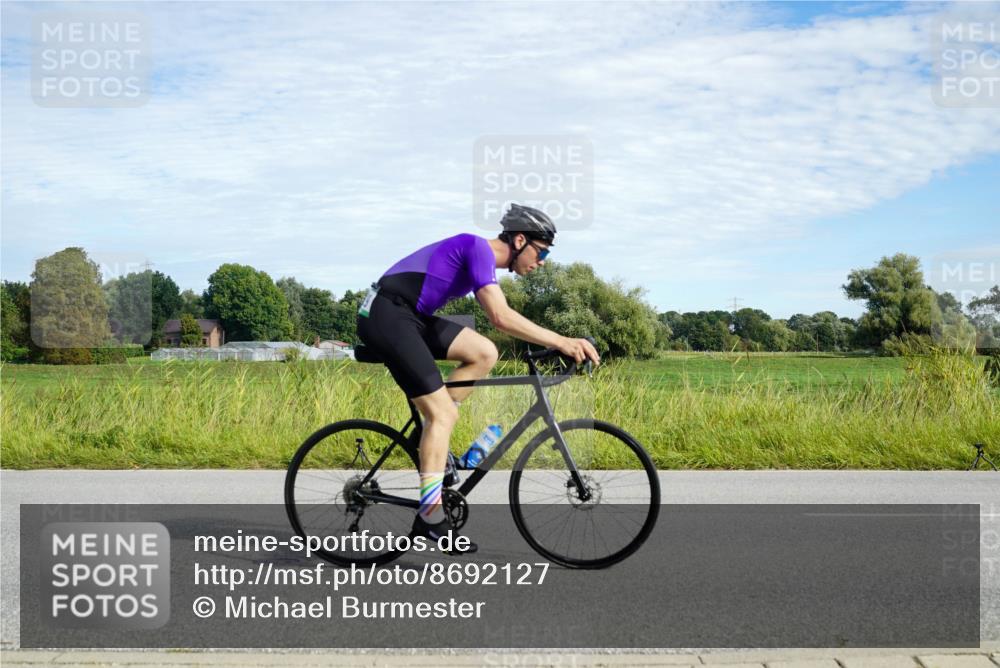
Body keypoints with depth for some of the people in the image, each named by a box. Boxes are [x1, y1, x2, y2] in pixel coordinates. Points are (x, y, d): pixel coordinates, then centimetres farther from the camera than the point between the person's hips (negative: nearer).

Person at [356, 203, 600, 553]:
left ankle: (429, 435, 7)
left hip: (408, 316, 9)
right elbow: (501, 317, -25)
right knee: (443, 413, -10)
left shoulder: (482, 258, 16)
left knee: (484, 353, 0)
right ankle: (430, 519, -8)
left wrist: (556, 345, 14)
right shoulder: (479, 248, -14)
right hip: (387, 315, -9)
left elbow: (501, 317, 20)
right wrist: (562, 342, -23)